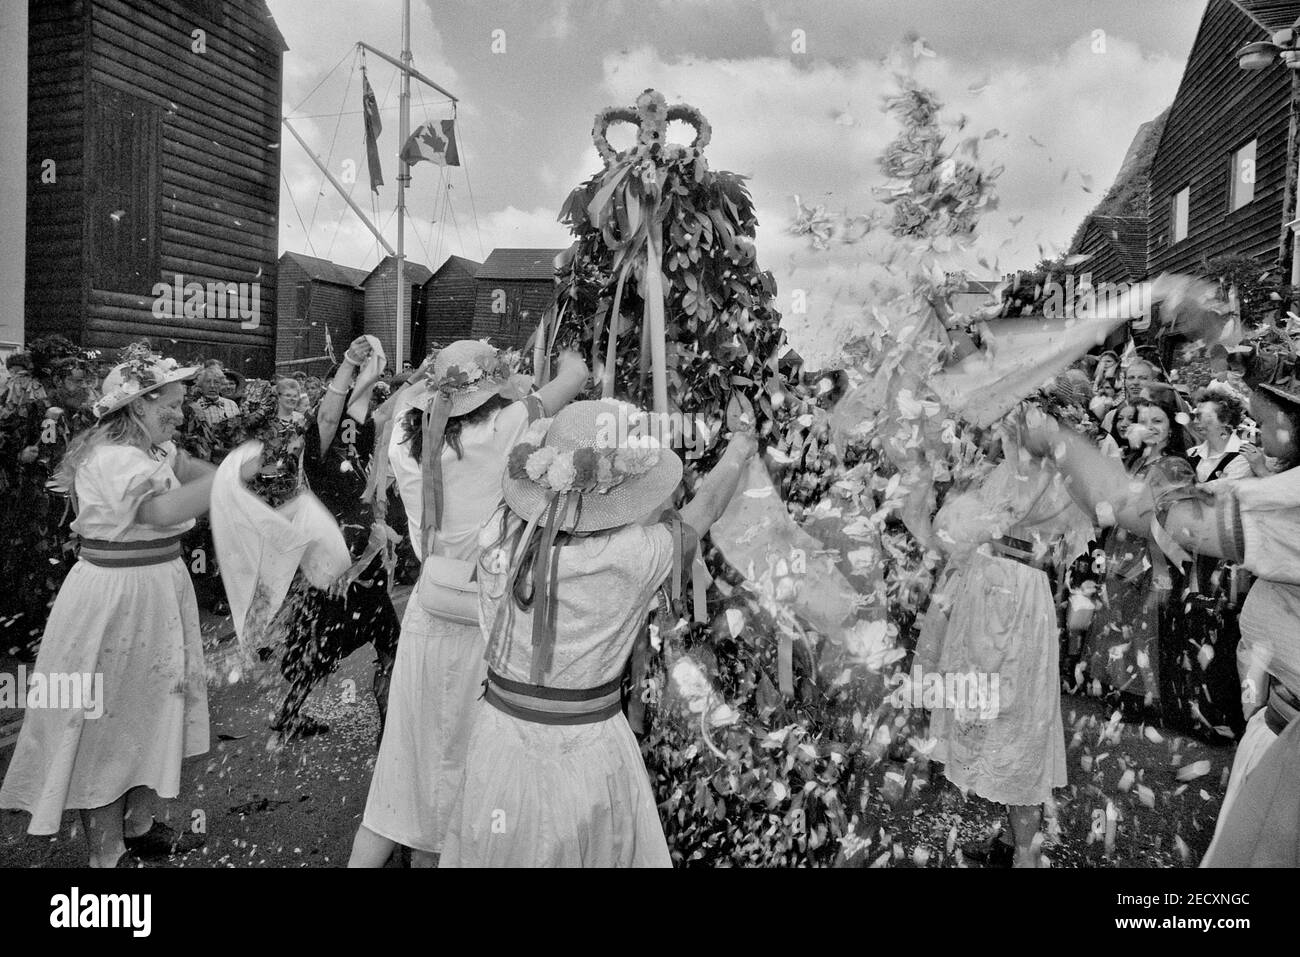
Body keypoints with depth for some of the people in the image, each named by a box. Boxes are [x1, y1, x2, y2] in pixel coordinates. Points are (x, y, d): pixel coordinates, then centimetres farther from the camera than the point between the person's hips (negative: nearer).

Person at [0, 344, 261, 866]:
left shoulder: (155, 447, 8)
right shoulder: (113, 457, -23)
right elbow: (161, 510, -37)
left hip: (157, 593, 9)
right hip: (115, 601, -9)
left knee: (152, 716, 19)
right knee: (110, 731, 3)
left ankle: (138, 827, 36)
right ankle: (106, 854, 17)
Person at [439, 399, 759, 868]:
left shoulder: (497, 531, -13)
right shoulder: (634, 555, -21)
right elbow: (704, 508, -3)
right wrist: (738, 451, 16)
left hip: (499, 733, 4)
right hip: (585, 754, -3)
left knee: (488, 853, 23)